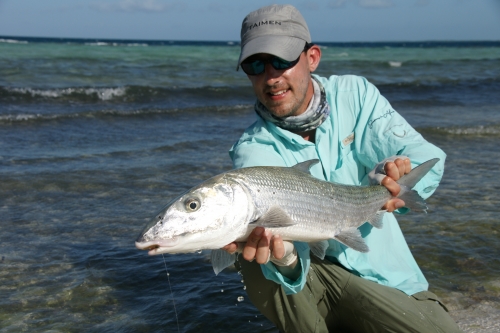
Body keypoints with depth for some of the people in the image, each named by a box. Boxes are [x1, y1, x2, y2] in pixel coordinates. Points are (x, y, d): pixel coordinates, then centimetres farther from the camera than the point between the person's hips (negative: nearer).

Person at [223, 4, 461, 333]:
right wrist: (284, 255, -51)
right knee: (256, 262, -31)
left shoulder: (354, 93, -3)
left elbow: (429, 157, -12)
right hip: (312, 279, -2)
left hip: (387, 278, 2)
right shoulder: (253, 150, -11)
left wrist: (393, 180, -36)